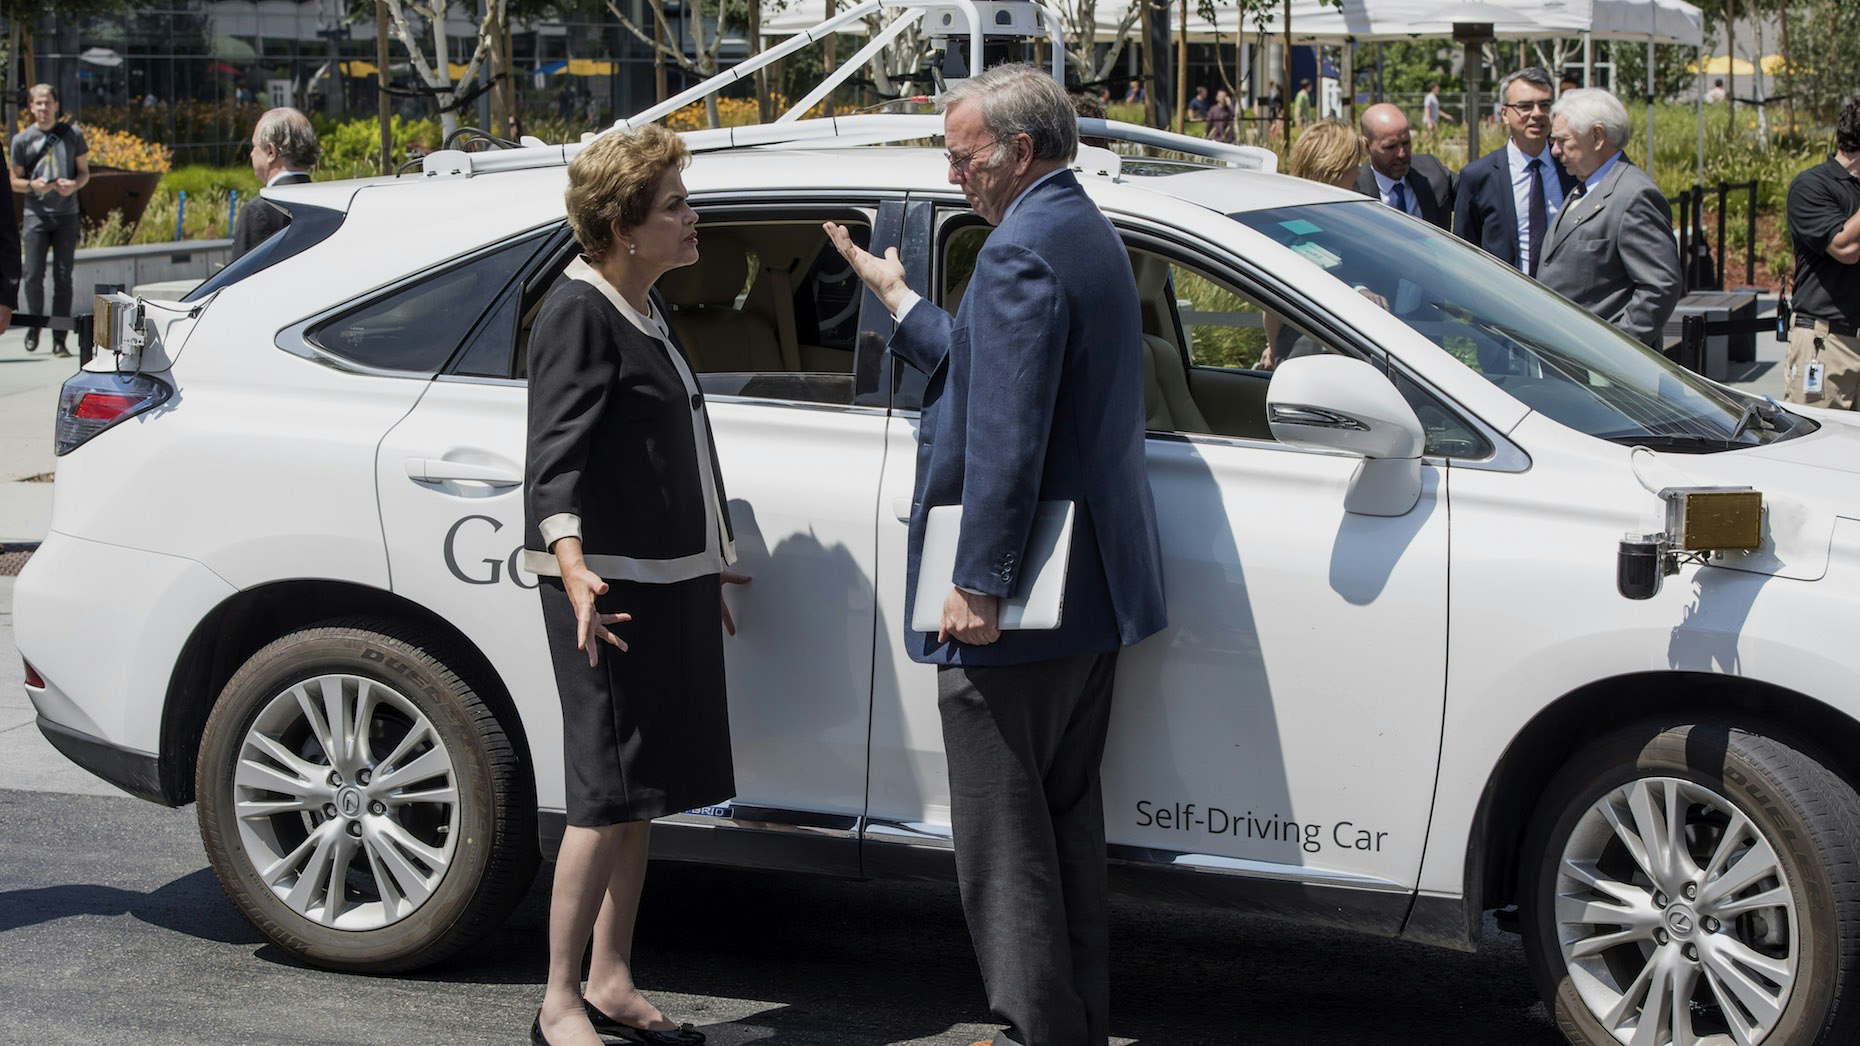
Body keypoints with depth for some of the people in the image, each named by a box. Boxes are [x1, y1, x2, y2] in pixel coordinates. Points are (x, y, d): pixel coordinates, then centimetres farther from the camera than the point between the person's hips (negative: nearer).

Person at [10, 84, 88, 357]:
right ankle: (35, 323, 20)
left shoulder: (73, 134, 6)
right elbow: (14, 181, 8)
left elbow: (85, 172, 11)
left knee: (63, 278, -2)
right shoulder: (22, 140, 4)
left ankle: (59, 340, 1)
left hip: (67, 215, 0)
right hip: (36, 214, 0)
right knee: (34, 277, -6)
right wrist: (33, 185, -14)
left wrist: (73, 185, -11)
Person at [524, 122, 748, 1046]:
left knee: (640, 794, 13)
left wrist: (707, 566, 33)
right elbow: (556, 453, -23)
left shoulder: (643, 310, 17)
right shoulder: (580, 313, -13)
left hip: (669, 586, 9)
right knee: (610, 793, -8)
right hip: (608, 587, -9)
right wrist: (571, 562, -38)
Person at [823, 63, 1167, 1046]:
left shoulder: (1021, 250, -18)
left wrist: (975, 583, -22)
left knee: (1005, 844, -3)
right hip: (1092, 595, 11)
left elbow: (1005, 438, -23)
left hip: (1012, 606, -11)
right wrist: (896, 298, 27)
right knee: (1066, 823, 18)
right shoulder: (1089, 234, 15)